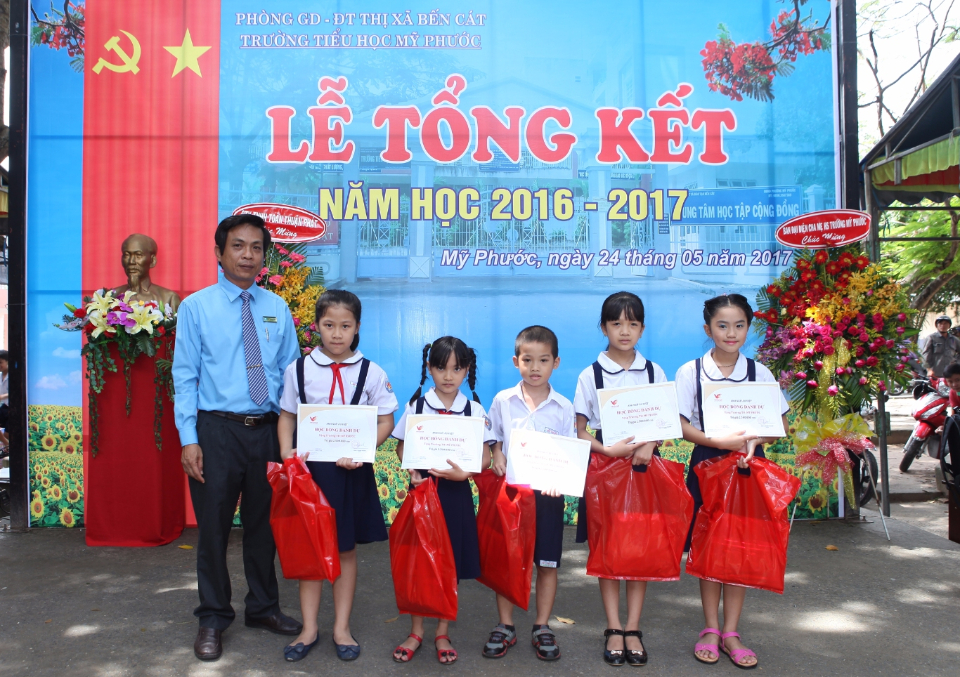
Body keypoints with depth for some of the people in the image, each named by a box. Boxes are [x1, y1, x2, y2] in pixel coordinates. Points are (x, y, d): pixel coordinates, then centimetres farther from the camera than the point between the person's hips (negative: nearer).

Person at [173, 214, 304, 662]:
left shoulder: (277, 309, 6)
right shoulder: (196, 307, -1)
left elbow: (291, 373, 8)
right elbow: (185, 376, -3)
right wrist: (189, 439, -10)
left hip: (267, 430, 3)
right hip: (217, 430, -2)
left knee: (264, 524, 14)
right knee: (214, 527, 6)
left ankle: (263, 608, 33)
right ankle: (213, 618, 25)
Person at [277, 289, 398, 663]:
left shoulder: (371, 372, -2)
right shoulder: (299, 369, 0)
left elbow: (385, 420, -1)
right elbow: (287, 415, 7)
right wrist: (286, 450, -9)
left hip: (351, 469, 0)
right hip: (309, 466, 1)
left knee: (346, 549, 9)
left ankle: (341, 628, 23)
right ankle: (309, 629, 21)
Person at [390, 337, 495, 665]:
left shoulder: (474, 410, -1)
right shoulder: (416, 405, 0)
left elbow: (485, 454, 0)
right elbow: (402, 446, 5)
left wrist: (464, 472, -18)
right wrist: (412, 471, -13)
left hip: (456, 493, 0)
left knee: (451, 563, 8)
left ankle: (442, 632, 25)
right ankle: (416, 631, 24)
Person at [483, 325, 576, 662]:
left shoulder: (564, 407, -1)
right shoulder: (502, 401, 0)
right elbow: (493, 439, 10)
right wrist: (496, 456, -12)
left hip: (548, 493, 0)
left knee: (547, 562, 8)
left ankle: (542, 628, 23)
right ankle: (505, 626, 22)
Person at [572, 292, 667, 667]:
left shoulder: (654, 372, 4)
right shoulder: (590, 375, -2)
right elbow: (580, 431, -1)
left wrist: (649, 445, -14)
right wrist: (609, 449, -18)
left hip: (644, 467, 2)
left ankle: (633, 629, 14)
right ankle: (613, 629, 14)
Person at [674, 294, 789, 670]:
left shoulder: (759, 371, 3)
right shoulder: (690, 371, -3)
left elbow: (779, 423, 4)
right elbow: (683, 426, -7)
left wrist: (753, 440, -15)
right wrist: (722, 442, -21)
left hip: (748, 467, 2)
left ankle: (730, 632, 17)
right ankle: (710, 630, 18)